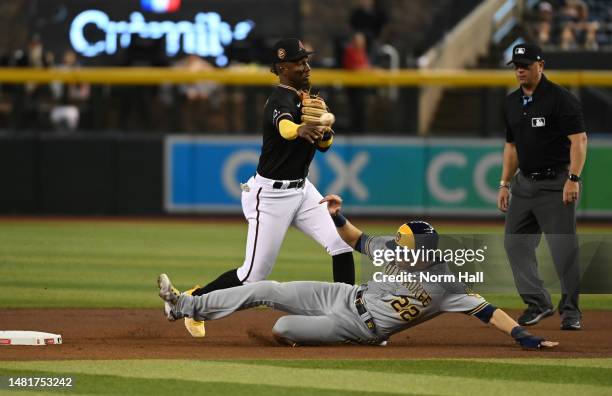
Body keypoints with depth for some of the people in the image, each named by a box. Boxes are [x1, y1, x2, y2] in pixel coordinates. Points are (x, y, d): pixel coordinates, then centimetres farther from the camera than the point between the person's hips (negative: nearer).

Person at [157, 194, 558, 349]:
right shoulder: (394, 248, -5)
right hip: (342, 296, 6)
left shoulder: (446, 285, -23)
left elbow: (485, 309, -27)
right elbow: (359, 240, 11)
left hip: (357, 329, -6)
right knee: (267, 290, 2)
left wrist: (524, 336, -37)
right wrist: (338, 216, -5)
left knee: (283, 328, -16)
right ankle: (186, 306, 13)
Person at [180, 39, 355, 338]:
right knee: (255, 273, -2)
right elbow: (285, 127, -48)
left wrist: (321, 120, -11)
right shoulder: (281, 100, -22)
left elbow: (325, 144, 10)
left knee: (342, 245, -8)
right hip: (271, 195, -8)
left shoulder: (303, 97, 7)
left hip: (301, 190, 8)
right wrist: (301, 130, -72)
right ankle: (194, 300, 19)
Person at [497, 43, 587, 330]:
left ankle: (570, 310, 2)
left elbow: (579, 139, -15)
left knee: (564, 247, -8)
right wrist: (505, 184, 15)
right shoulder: (512, 103, 12)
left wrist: (573, 179, -23)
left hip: (555, 184, -8)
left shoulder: (560, 99, -11)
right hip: (524, 183, 8)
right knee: (515, 242, 5)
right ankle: (538, 303, 14)